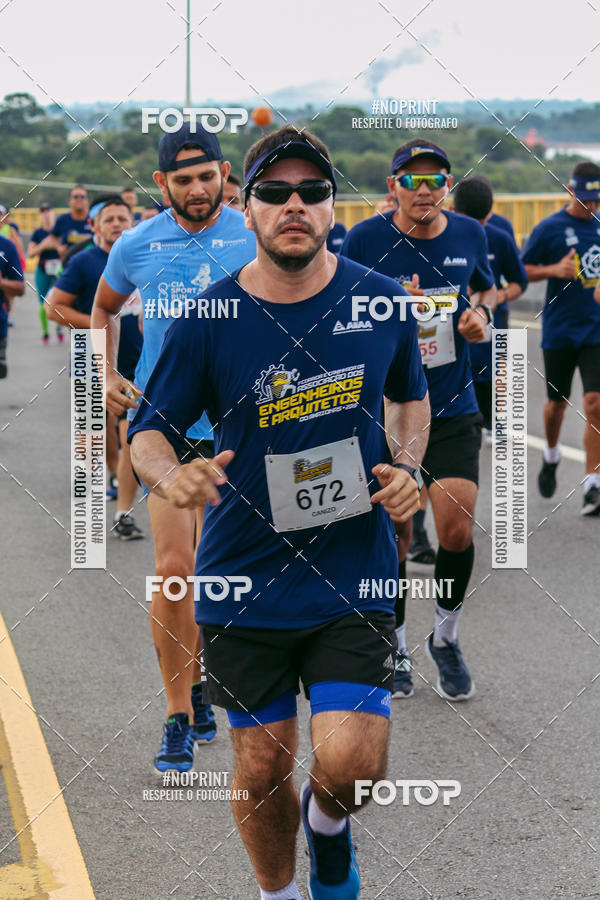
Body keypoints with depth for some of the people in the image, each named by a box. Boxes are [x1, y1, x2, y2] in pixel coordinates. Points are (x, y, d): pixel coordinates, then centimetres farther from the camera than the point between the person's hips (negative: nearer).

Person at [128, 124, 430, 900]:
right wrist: (172, 477, -22)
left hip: (355, 574, 0)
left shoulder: (381, 302, -2)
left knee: (349, 762, -13)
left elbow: (411, 395, 17)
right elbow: (149, 431, 0)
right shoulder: (209, 320, -8)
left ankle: (328, 825, 25)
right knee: (261, 769, 9)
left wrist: (408, 466, -2)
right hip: (245, 581, 0)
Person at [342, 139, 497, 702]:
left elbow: (487, 288, 21)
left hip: (454, 410, 2)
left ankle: (445, 639, 15)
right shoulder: (364, 240, -8)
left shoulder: (468, 234, 2)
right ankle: (394, 649, 24)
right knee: (393, 534, 3)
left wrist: (482, 312, -1)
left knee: (456, 526, -10)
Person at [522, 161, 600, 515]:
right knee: (557, 403, 12)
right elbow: (520, 272, -2)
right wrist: (554, 270, -17)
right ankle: (551, 456, 43)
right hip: (559, 330, -1)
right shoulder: (549, 229, -6)